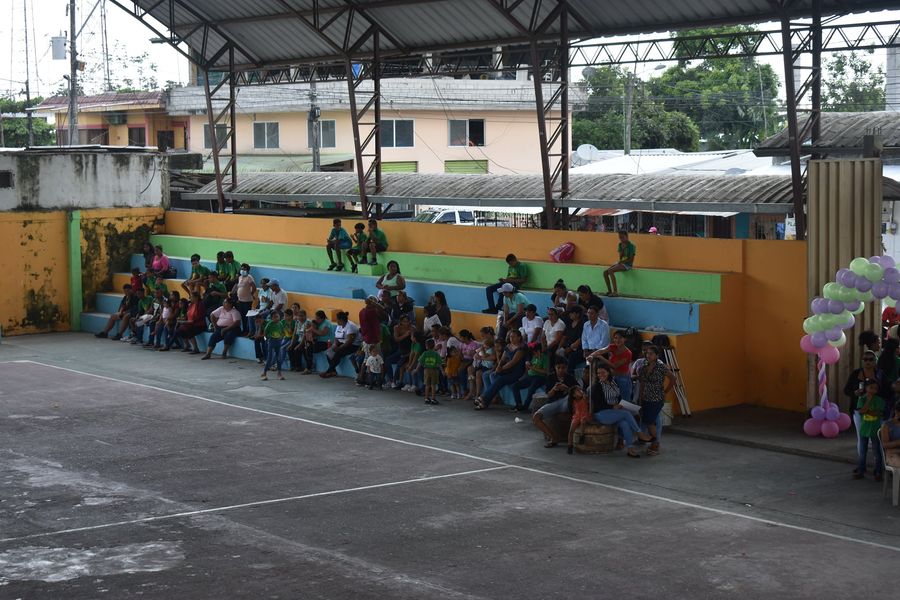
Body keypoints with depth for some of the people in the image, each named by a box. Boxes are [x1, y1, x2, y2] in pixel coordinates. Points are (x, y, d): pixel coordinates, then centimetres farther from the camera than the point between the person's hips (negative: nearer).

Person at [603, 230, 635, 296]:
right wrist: (622, 248, -7)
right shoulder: (620, 245, 10)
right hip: (621, 263, 8)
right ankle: (609, 291, -4)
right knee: (605, 272, -7)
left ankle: (615, 292, -30)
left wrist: (621, 262, -14)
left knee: (610, 271, -28)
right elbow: (620, 257, 7)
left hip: (627, 264, -8)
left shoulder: (631, 246, -11)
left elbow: (631, 259, -13)